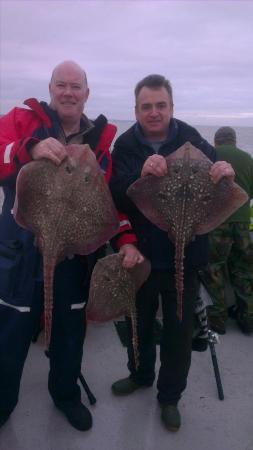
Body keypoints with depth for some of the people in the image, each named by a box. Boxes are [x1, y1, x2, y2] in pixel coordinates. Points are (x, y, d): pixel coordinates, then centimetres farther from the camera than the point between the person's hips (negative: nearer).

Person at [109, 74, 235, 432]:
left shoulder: (193, 141, -9)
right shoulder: (126, 146, -8)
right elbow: (117, 200, -18)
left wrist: (226, 173, -29)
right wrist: (141, 175, -38)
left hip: (184, 256, -1)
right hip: (140, 254, 1)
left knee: (179, 331, 13)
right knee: (139, 322, 22)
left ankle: (170, 395, 37)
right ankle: (141, 374, 50)